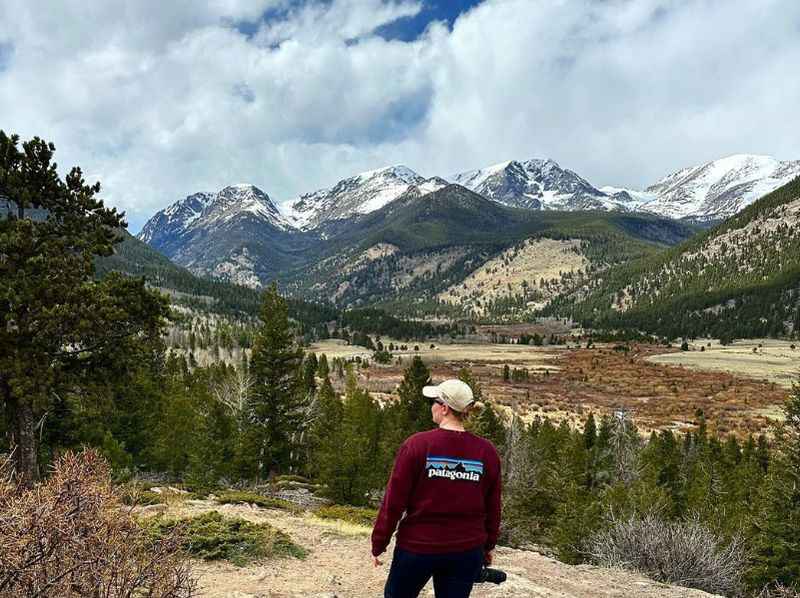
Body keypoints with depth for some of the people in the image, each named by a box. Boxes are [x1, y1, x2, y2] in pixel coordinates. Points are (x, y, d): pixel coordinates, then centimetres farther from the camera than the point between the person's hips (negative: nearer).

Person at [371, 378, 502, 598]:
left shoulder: (417, 445, -14)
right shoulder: (487, 451, -5)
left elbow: (394, 500, -11)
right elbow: (492, 507, 4)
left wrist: (378, 544, 0)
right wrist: (488, 545, 19)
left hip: (418, 546, -2)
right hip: (468, 551, 3)